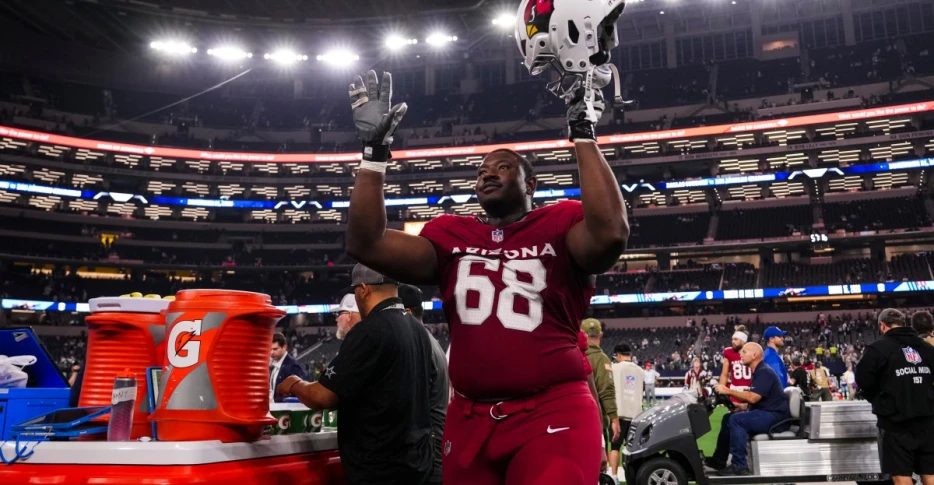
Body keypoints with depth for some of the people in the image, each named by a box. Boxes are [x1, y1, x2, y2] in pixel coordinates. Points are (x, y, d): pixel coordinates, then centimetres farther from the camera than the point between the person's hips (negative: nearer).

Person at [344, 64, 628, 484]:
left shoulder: (561, 225, 1)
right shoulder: (450, 236, 12)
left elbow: (610, 233, -22)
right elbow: (365, 243, 1)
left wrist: (583, 135, -17)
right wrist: (374, 150, -1)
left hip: (553, 412, -4)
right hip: (469, 417, 5)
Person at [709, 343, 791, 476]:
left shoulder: (764, 372, -15)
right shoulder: (758, 372, 16)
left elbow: (753, 398, -26)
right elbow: (754, 400, 16)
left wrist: (728, 391, -20)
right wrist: (740, 406, 3)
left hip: (775, 416, -10)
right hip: (766, 414, 10)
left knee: (736, 420, -24)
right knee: (728, 418, 6)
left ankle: (739, 466, -21)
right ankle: (719, 460, 8)